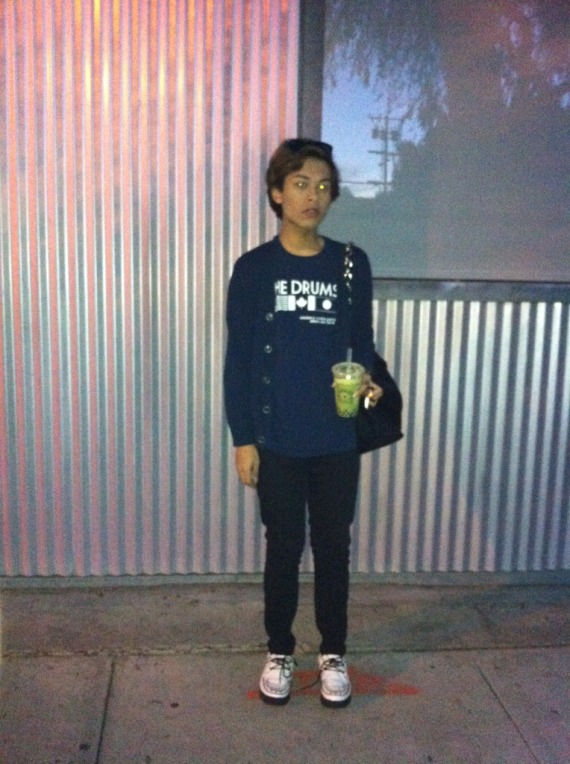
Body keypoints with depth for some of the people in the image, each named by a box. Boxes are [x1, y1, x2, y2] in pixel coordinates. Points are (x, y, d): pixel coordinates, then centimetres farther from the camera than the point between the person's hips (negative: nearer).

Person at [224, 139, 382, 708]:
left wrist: (369, 378, -13)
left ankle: (332, 654, 34)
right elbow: (238, 360, -3)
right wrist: (243, 438, -6)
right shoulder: (254, 268, -4)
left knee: (333, 548, 14)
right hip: (277, 441, -1)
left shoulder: (351, 264, 1)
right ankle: (279, 652, 34)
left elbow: (362, 342, 9)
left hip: (338, 439, 2)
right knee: (283, 549, 13)